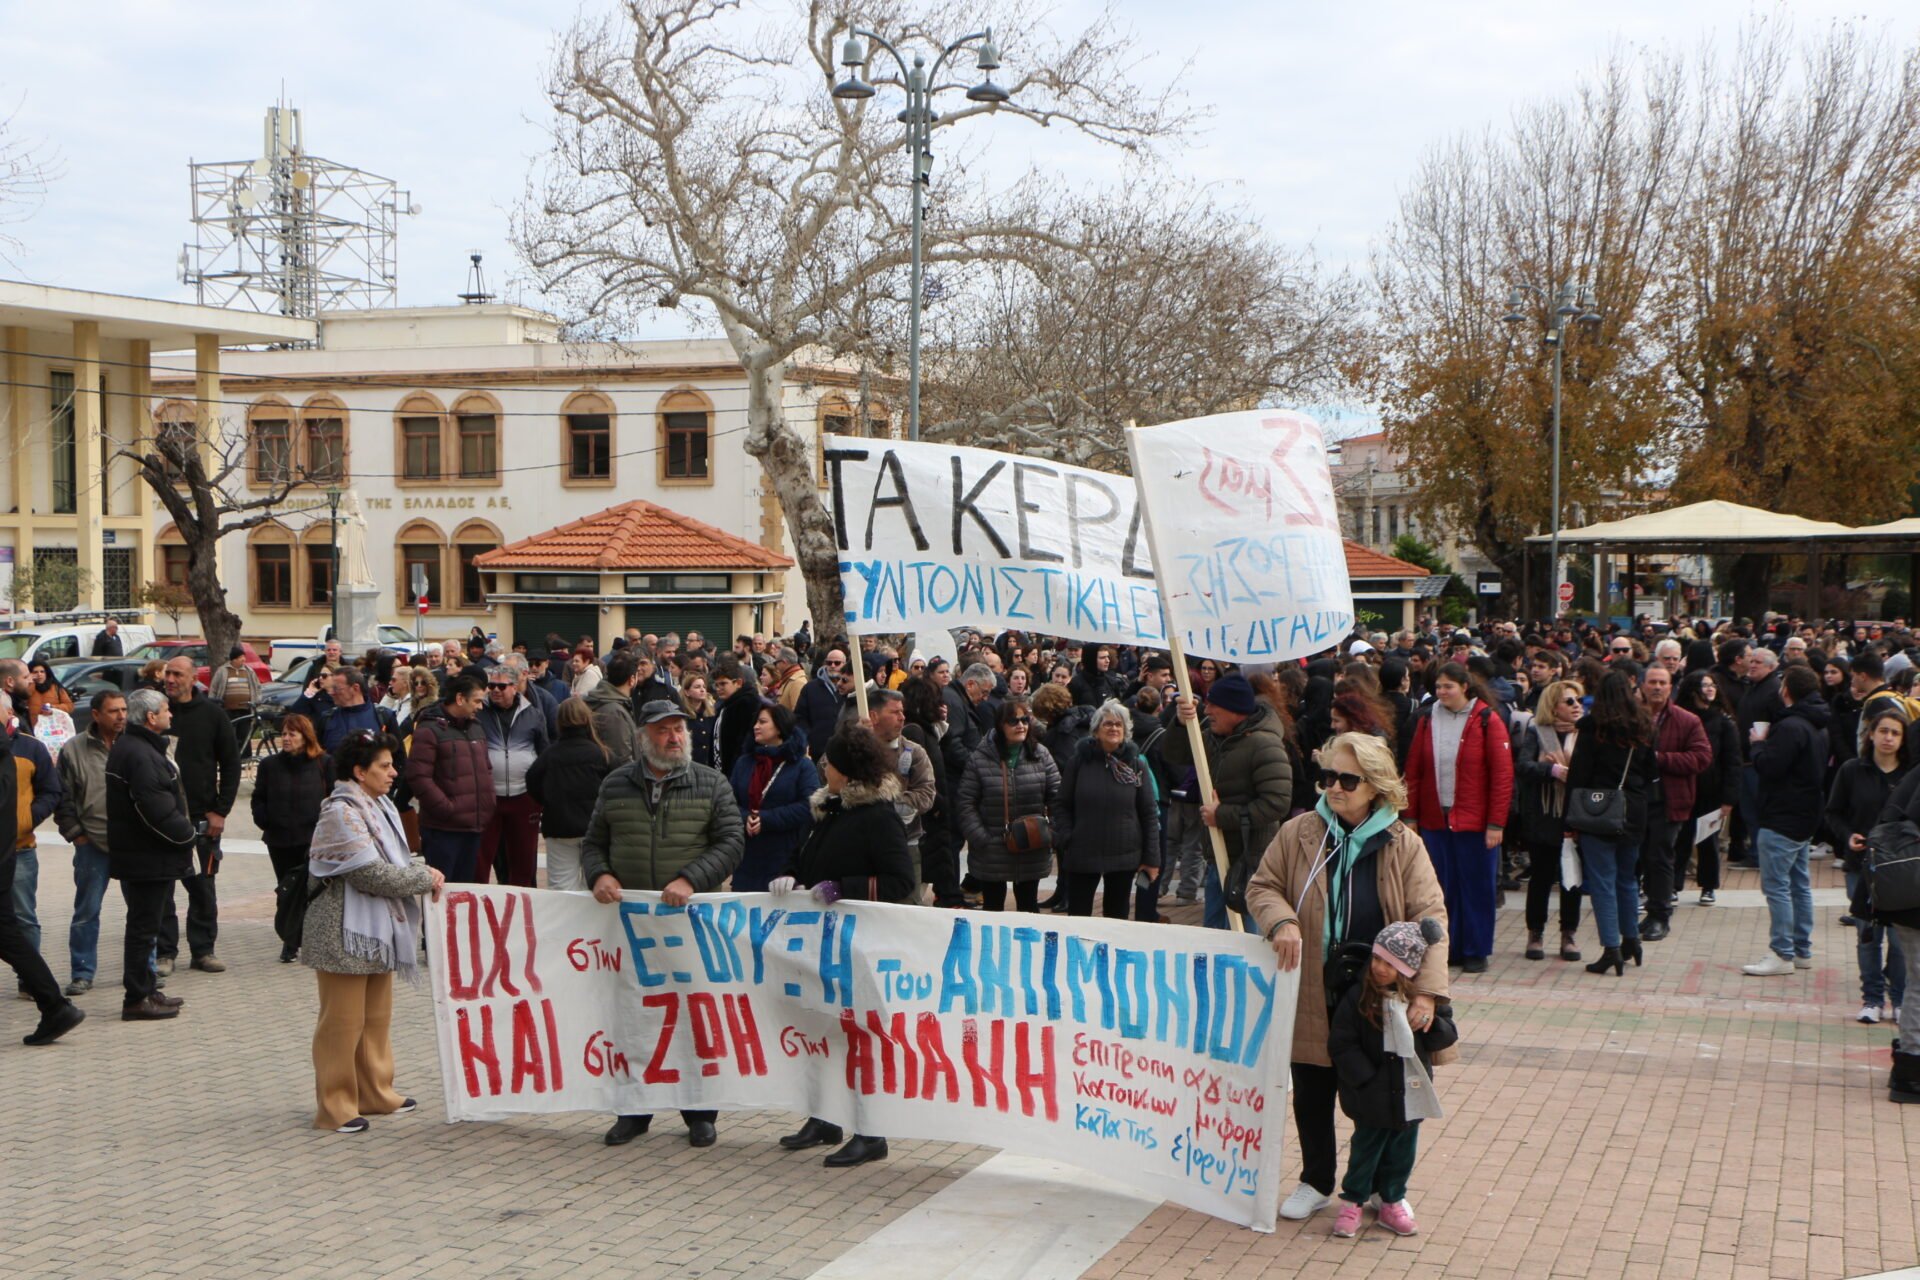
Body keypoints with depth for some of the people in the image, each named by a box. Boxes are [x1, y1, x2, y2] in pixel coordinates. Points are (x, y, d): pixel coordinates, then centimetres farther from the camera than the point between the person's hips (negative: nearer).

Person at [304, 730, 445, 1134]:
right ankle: (334, 1106, 7)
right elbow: (371, 873, -23)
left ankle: (375, 1093, 28)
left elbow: (397, 861, 15)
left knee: (376, 1018, 17)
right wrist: (425, 880, -15)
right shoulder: (340, 813, -18)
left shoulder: (380, 807, 11)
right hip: (344, 933, -9)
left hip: (377, 931, 9)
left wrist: (424, 872, -6)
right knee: (342, 1021, -1)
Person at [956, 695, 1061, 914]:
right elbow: (967, 803, -7)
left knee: (1028, 904, 15)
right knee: (992, 906, 10)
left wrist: (1052, 833, -9)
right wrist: (980, 839, -14)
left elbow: (1057, 796, 1)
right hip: (991, 854, -2)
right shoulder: (980, 758, -8)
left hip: (1032, 852, 2)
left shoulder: (1040, 756, 0)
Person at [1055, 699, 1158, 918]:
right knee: (1077, 917, 4)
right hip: (1082, 855, 0)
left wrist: (1152, 857, -2)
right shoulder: (1079, 761, 0)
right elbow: (1062, 805, 5)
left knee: (1117, 918, 9)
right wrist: (1066, 837, -8)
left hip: (1124, 856, 1)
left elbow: (1150, 813, 2)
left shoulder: (1136, 764, 1)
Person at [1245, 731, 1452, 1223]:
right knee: (1311, 1095, 13)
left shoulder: (1403, 845, -6)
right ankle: (1316, 1182, 32)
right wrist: (1281, 922, -19)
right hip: (1312, 997, 1)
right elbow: (1262, 887, 5)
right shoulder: (1299, 833, -3)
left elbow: (1429, 917, -9)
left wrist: (1427, 990, -19)